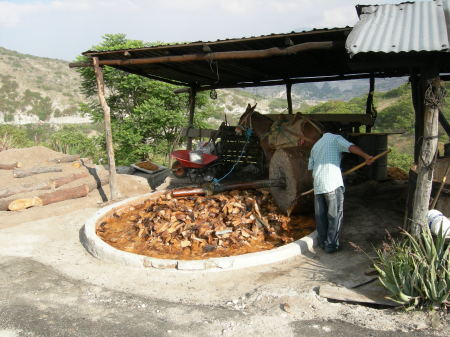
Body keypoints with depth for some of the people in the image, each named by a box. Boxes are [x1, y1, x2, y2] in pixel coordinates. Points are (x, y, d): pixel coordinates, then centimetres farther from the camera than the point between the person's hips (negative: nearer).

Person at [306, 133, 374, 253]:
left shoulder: (315, 145, 24)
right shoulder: (336, 138, 8)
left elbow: (310, 167, 22)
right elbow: (351, 147, -11)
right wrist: (366, 157, -18)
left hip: (318, 184, 6)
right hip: (333, 183, -5)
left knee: (320, 216, 13)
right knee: (335, 216, 3)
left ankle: (323, 243, 21)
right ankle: (331, 245, 6)